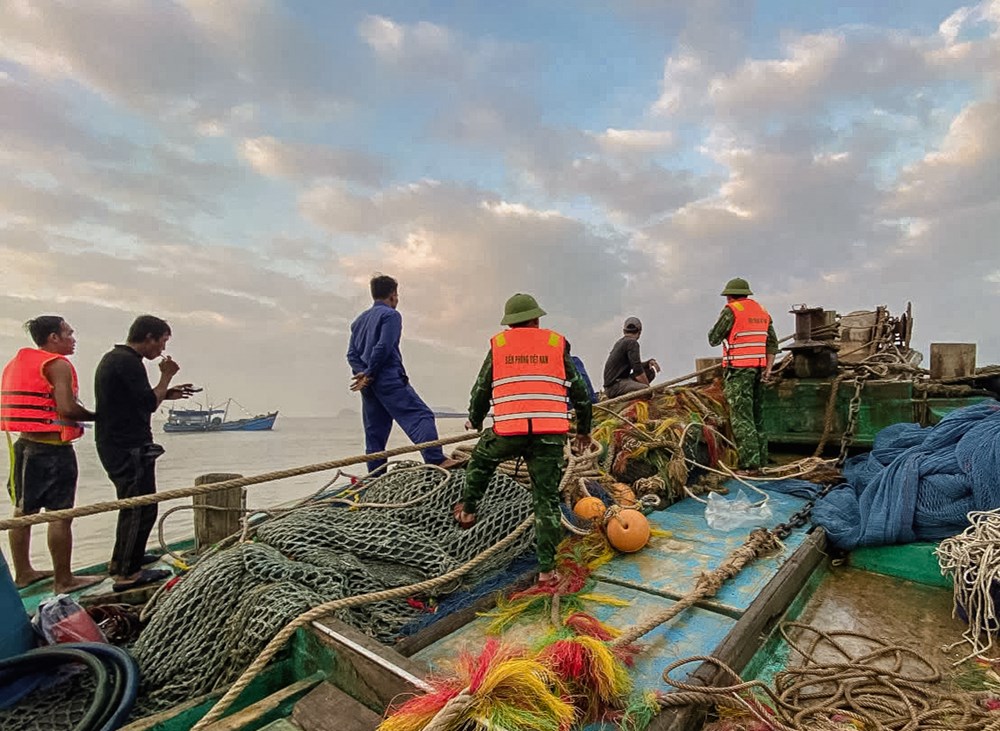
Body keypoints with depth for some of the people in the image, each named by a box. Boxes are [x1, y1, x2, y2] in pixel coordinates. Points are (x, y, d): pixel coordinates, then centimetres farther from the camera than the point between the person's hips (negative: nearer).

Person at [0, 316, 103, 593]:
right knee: (60, 515, -3)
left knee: (23, 511, 17)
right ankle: (63, 580, 5)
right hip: (53, 448, -10)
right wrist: (96, 416, -7)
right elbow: (67, 408, -23)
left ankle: (23, 572, 30)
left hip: (23, 445, 10)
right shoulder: (57, 364, -13)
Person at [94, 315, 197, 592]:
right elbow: (149, 403, -21)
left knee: (132, 504, 23)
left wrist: (167, 393, 13)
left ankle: (121, 560, 36)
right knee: (142, 508, -3)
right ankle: (128, 573, 4)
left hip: (114, 445, 11)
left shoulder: (112, 358, 16)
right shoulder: (128, 362, -18)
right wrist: (166, 376, -8)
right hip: (130, 447, -11)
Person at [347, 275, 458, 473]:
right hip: (389, 379, -8)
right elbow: (383, 347, -15)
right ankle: (436, 460, -28)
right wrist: (370, 374, -9)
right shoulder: (391, 315, -2)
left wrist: (363, 373, -1)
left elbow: (351, 354, 13)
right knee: (421, 416, -14)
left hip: (368, 386, 8)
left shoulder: (359, 319, 22)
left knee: (374, 433, 10)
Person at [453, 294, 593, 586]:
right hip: (550, 433, 1)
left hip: (508, 431, 0)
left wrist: (474, 421, 37)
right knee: (546, 499, 8)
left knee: (480, 461, 31)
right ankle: (547, 568, 13)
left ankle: (467, 510, 36)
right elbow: (580, 392, 16)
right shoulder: (557, 344, 13)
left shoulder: (498, 345, 13)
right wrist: (584, 429, 30)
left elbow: (481, 390, 18)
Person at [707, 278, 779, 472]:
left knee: (741, 417, -7)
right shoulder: (762, 311, 15)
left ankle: (750, 463, -10)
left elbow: (713, 339, -5)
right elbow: (772, 343, 13)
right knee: (757, 416, 15)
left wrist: (713, 333, 15)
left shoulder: (731, 310, -7)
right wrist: (768, 368, 11)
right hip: (758, 368, 8)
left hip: (738, 370, -7)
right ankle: (762, 460, 21)